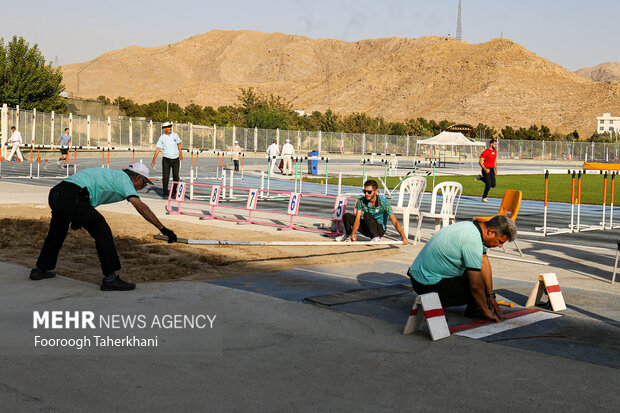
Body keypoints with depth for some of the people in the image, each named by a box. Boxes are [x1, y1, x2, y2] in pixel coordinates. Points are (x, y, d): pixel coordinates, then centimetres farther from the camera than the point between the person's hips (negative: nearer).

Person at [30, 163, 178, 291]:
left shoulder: (111, 175, 27)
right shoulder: (123, 178, 1)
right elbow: (140, 206, -9)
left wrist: (77, 217, 28)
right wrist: (162, 228, -10)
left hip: (55, 193, 10)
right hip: (71, 198, -10)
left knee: (57, 233, 29)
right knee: (102, 231, -7)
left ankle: (41, 270, 46)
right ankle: (110, 278, -9)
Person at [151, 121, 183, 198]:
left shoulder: (175, 135, 4)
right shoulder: (162, 138, -4)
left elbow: (178, 144, 16)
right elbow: (158, 149, -7)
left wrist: (180, 154, 10)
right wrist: (154, 160, -13)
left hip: (176, 159, 2)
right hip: (166, 159, -2)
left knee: (176, 177, 2)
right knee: (165, 177, -5)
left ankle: (174, 192, 17)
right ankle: (165, 193, 5)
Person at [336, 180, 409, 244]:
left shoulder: (384, 203, -22)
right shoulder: (361, 201, -10)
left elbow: (395, 222, -25)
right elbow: (357, 219, -15)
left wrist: (403, 237, -36)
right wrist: (353, 232, -34)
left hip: (379, 229, -5)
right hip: (367, 229, 5)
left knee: (367, 215, -29)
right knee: (347, 216, -3)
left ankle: (376, 238, -19)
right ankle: (348, 235, 23)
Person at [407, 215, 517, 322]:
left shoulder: (472, 226, 3)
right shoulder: (473, 242, -27)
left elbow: (484, 262, 10)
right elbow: (476, 285, -22)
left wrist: (491, 296, 9)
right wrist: (485, 310, -8)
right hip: (428, 284, -10)